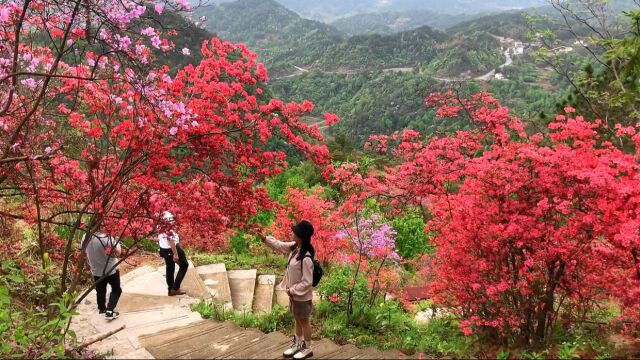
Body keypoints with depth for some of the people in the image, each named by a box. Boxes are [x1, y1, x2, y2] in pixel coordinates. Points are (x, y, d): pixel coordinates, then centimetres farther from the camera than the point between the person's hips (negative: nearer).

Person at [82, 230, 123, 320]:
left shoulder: (85, 238, -8)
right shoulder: (106, 238, -28)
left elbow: (85, 252, 8)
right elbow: (118, 252, -26)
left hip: (96, 270, 5)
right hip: (110, 268, -5)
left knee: (100, 290, 23)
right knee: (116, 290, 11)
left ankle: (101, 309, 37)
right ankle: (109, 311, 3)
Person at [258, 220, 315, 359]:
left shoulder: (306, 258, -32)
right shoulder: (294, 247, -7)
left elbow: (307, 282, -27)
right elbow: (279, 245, 8)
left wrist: (292, 290, -17)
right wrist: (264, 238, -4)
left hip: (302, 296, -8)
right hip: (294, 293, 8)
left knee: (304, 321, 11)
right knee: (297, 319, 24)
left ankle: (307, 349, 31)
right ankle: (298, 344, 43)